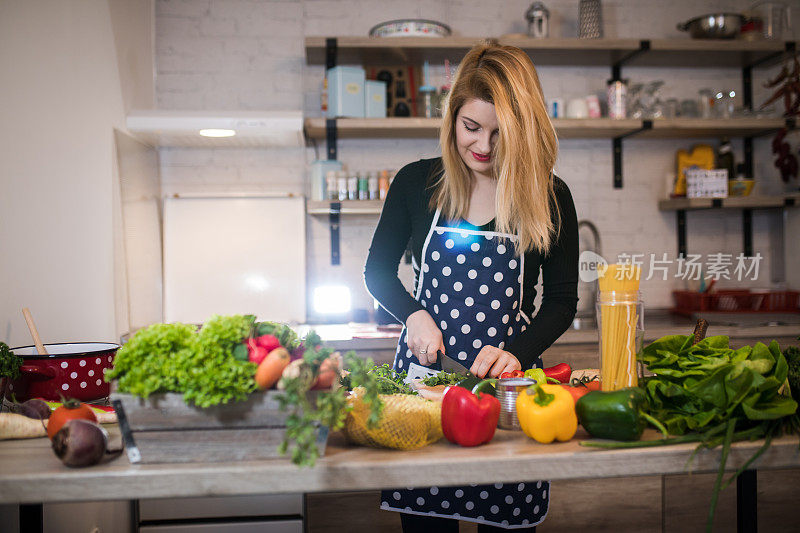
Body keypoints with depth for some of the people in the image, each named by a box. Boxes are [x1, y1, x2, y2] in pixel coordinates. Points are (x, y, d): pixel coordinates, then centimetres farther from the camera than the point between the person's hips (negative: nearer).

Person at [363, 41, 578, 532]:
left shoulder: (550, 199, -1)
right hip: (424, 364, 1)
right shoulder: (417, 183, 0)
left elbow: (561, 302, 2)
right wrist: (414, 315, -8)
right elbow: (378, 271, 10)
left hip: (507, 376, 0)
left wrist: (516, 352, -14)